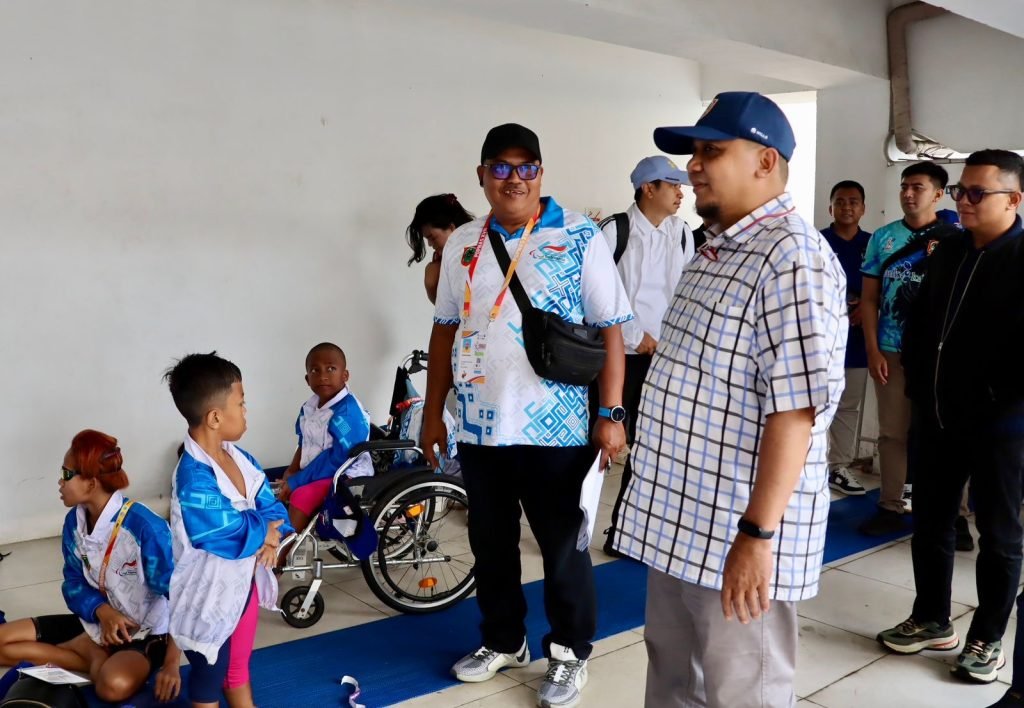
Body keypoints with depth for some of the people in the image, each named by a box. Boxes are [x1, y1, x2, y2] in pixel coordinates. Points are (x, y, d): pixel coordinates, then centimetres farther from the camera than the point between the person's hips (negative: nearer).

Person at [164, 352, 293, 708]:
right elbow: (232, 535, -31)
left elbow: (269, 504, 2)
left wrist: (270, 536, -18)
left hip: (244, 582, 8)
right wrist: (265, 530, -12)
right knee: (209, 677, 14)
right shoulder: (195, 478, -31)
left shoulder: (239, 457, -2)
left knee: (239, 667, 27)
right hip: (210, 594, -8)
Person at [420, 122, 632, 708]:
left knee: (563, 546, 9)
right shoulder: (462, 243, 7)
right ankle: (503, 641, 38)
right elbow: (445, 330, 12)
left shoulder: (579, 236, -6)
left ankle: (571, 653, 29)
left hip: (555, 428, -4)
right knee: (491, 542, 18)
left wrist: (612, 413, -12)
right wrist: (433, 412, 11)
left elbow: (610, 329, -7)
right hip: (480, 426, 5)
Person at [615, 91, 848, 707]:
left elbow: (795, 409, -24)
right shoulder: (717, 250, 12)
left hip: (739, 535, -9)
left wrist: (757, 534, -24)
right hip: (678, 522, 9)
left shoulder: (792, 257, -18)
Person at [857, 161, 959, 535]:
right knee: (892, 432, 8)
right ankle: (891, 507, 16)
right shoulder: (882, 237, 6)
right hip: (891, 351, 2)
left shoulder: (956, 238, -1)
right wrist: (873, 350, -1)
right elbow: (869, 299, 5)